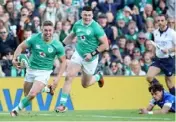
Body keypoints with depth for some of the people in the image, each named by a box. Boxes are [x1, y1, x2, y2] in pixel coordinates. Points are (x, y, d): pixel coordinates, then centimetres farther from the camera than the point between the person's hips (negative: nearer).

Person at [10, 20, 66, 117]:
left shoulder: (58, 46, -13)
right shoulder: (34, 39, -11)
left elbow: (63, 62, -2)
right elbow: (21, 47, 1)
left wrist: (58, 78, -10)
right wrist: (15, 58, -16)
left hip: (44, 72, -3)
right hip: (31, 70, 3)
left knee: (32, 94, -21)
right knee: (26, 95, 13)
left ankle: (17, 109, -1)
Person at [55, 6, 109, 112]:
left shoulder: (96, 28, -17)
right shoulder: (77, 24, -2)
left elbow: (105, 44, -15)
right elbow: (71, 36, 19)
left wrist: (92, 54, -20)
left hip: (90, 58, -3)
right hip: (78, 54, 3)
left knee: (85, 84, 12)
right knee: (69, 76, -15)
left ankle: (98, 75, 46)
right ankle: (62, 104, -8)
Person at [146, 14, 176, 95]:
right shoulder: (155, 32, 6)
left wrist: (168, 50, -27)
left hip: (169, 60, -5)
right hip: (158, 59, 5)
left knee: (169, 83, 3)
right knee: (149, 76, -14)